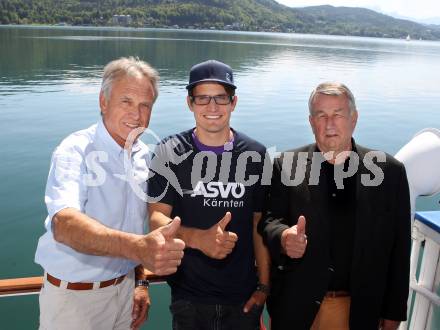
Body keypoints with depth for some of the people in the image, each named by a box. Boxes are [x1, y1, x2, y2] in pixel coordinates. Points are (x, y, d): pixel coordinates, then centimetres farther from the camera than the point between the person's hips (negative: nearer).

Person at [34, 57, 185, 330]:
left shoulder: (144, 156, 1)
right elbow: (64, 225, -37)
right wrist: (138, 247, -50)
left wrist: (140, 281, 6)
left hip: (125, 289, 5)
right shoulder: (75, 151, -20)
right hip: (74, 297, -5)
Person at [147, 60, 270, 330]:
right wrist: (199, 238, -29)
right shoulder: (170, 153, -7)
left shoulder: (255, 155, -4)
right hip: (188, 295, -1)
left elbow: (260, 224, 1)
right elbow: (156, 218, -11)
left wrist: (264, 285, 0)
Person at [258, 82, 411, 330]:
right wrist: (283, 237, -27)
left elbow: (398, 249, -1)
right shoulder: (287, 165, -6)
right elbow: (269, 220, -5)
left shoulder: (389, 171, -5)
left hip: (359, 309, 1)